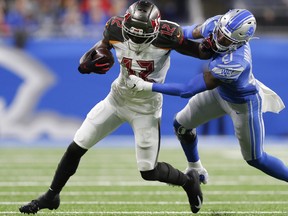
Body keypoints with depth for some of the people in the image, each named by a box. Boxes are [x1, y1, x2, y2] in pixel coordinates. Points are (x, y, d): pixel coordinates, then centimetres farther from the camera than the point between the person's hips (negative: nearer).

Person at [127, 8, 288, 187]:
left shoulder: (235, 63, -46)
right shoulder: (215, 24, -27)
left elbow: (189, 90, -40)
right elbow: (193, 31, 0)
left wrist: (147, 86, -39)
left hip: (244, 105, -7)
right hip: (220, 91, 7)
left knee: (255, 158, 10)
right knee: (182, 124, 17)